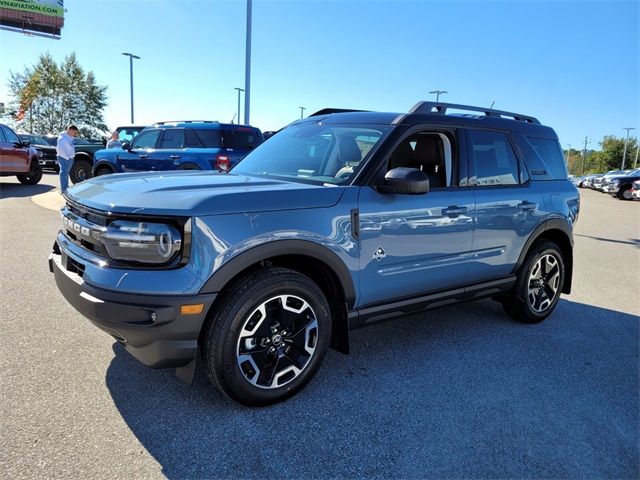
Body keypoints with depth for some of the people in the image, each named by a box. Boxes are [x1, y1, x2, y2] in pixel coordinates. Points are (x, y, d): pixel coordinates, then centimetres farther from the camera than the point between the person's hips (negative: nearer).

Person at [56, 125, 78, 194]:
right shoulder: (62, 138, -16)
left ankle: (66, 187, 28)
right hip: (64, 158, -10)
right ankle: (63, 190, -7)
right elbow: (60, 149, -22)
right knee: (64, 173, -8)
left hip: (70, 158, 10)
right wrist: (66, 157, -21)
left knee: (66, 173, 18)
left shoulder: (70, 137, 13)